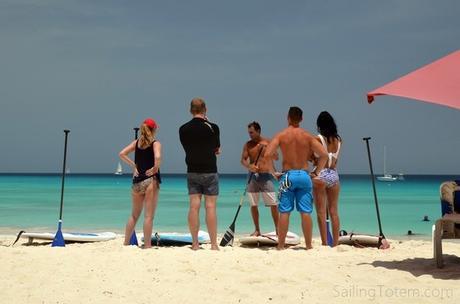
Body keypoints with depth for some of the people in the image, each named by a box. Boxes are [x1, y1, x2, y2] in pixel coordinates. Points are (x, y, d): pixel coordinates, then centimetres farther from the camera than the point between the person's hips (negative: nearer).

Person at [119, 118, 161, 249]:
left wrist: (133, 165, 5)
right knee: (148, 215, -1)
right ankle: (147, 245, 0)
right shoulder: (155, 143, -5)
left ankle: (126, 242, 21)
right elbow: (157, 157, -25)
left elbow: (122, 154, 2)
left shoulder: (136, 142, 10)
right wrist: (155, 168, -9)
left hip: (137, 181, 5)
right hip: (150, 180, -5)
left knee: (134, 215, 17)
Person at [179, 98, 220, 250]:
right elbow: (217, 148, 6)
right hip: (209, 172, -3)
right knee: (210, 207, -1)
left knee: (194, 206, 4)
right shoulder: (212, 127, -8)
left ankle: (195, 243, 6)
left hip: (192, 172, 3)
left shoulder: (183, 129, 1)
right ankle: (214, 244, 0)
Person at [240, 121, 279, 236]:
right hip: (253, 176, 2)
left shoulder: (268, 143, 1)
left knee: (273, 204, -6)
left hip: (266, 176, -2)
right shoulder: (248, 145, 7)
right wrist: (249, 166, -21)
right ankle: (257, 230, 15)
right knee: (253, 205, 4)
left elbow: (276, 158, -6)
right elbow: (243, 160, 0)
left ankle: (277, 229, 3)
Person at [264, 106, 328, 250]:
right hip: (304, 175, 1)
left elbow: (267, 154, -12)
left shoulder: (281, 135, -2)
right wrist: (316, 172, 5)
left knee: (284, 212, 3)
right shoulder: (307, 136, 3)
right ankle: (309, 245, 9)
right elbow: (324, 155, -4)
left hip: (288, 175, -1)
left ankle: (280, 245, 5)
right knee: (306, 212, 4)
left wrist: (273, 172, -1)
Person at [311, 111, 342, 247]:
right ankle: (335, 243, 11)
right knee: (334, 211, 9)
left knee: (321, 212, 0)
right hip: (334, 174, 5)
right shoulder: (338, 140, 7)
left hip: (321, 174, -5)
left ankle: (324, 243, -2)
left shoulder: (318, 138, -8)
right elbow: (335, 159, 14)